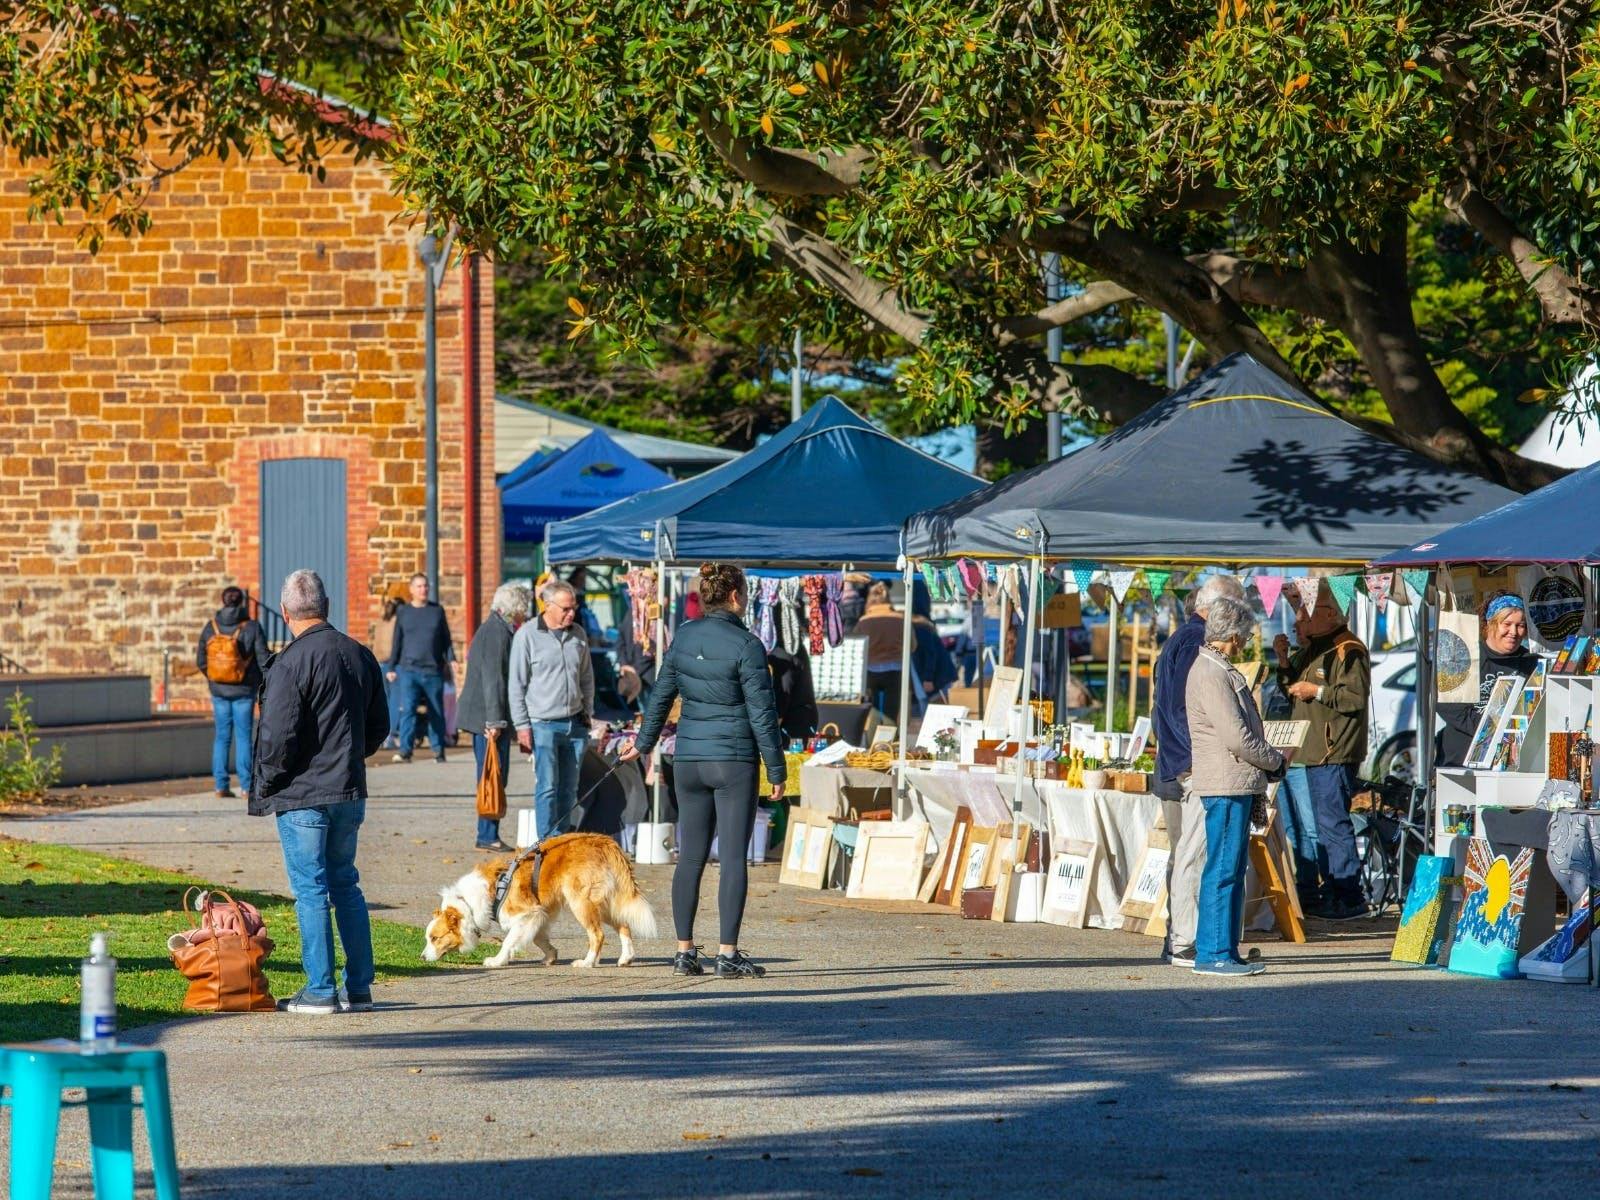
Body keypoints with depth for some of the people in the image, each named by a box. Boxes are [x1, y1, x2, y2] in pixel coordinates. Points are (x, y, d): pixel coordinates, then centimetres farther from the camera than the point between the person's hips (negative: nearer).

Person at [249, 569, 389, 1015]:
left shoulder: (291, 663, -15)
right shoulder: (360, 656, 8)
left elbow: (278, 735, -18)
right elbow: (378, 727, 15)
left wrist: (266, 785, -4)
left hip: (302, 794, -7)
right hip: (350, 792, 7)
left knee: (310, 890, -2)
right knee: (345, 885, 14)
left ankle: (320, 991, -2)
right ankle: (359, 988, 14)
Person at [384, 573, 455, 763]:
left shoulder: (437, 611, 10)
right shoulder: (403, 612, 8)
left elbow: (446, 640, 13)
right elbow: (397, 642, 12)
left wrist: (451, 660, 0)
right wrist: (391, 668, 9)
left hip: (433, 671, 1)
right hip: (409, 669, -1)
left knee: (436, 713, 8)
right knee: (407, 710, -14)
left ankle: (438, 750, 19)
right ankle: (405, 750, -19)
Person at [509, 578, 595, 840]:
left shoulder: (578, 634, 8)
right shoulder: (527, 635, -7)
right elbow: (517, 683, -5)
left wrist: (588, 713, 15)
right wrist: (522, 725, -9)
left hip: (575, 723, 5)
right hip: (543, 723, -5)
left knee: (568, 789, 8)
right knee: (547, 786, -10)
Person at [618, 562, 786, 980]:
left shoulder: (684, 637, 4)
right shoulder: (746, 645, -12)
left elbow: (661, 695, 14)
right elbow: (762, 713, -11)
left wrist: (644, 742, 30)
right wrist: (776, 770, -4)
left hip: (689, 758, 5)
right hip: (734, 761, -5)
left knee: (690, 856, 10)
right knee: (733, 856, -2)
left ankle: (685, 951, 11)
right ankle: (728, 955, -4)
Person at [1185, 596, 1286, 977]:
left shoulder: (1219, 670, 18)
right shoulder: (1211, 674, -15)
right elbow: (1235, 737, -19)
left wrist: (1267, 766, 13)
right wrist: (1275, 761, -5)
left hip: (1236, 787, 10)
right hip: (1227, 784, -10)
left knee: (1231, 870, 13)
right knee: (1223, 870, -8)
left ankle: (1222, 950, 17)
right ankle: (1213, 953, -7)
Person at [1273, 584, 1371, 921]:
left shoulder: (1348, 650, -12)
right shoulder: (1311, 647, 18)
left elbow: (1356, 697, -19)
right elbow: (1291, 687, 24)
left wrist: (1317, 691, -16)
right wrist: (1284, 659, 8)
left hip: (1336, 753, -10)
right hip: (1314, 752, 10)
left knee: (1333, 823, -12)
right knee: (1324, 825, 13)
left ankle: (1349, 896, -10)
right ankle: (1332, 891, 18)